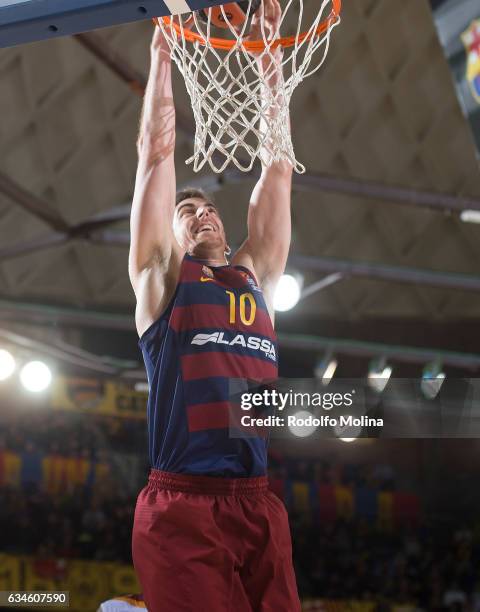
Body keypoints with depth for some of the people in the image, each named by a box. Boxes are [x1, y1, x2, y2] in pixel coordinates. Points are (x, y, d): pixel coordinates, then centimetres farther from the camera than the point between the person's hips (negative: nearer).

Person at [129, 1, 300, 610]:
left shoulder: (256, 274, 22)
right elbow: (156, 151, 10)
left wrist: (271, 59, 22)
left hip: (259, 505, 4)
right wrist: (162, 51, 14)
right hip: (181, 505, -4)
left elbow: (277, 168, 22)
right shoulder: (160, 275, 12)